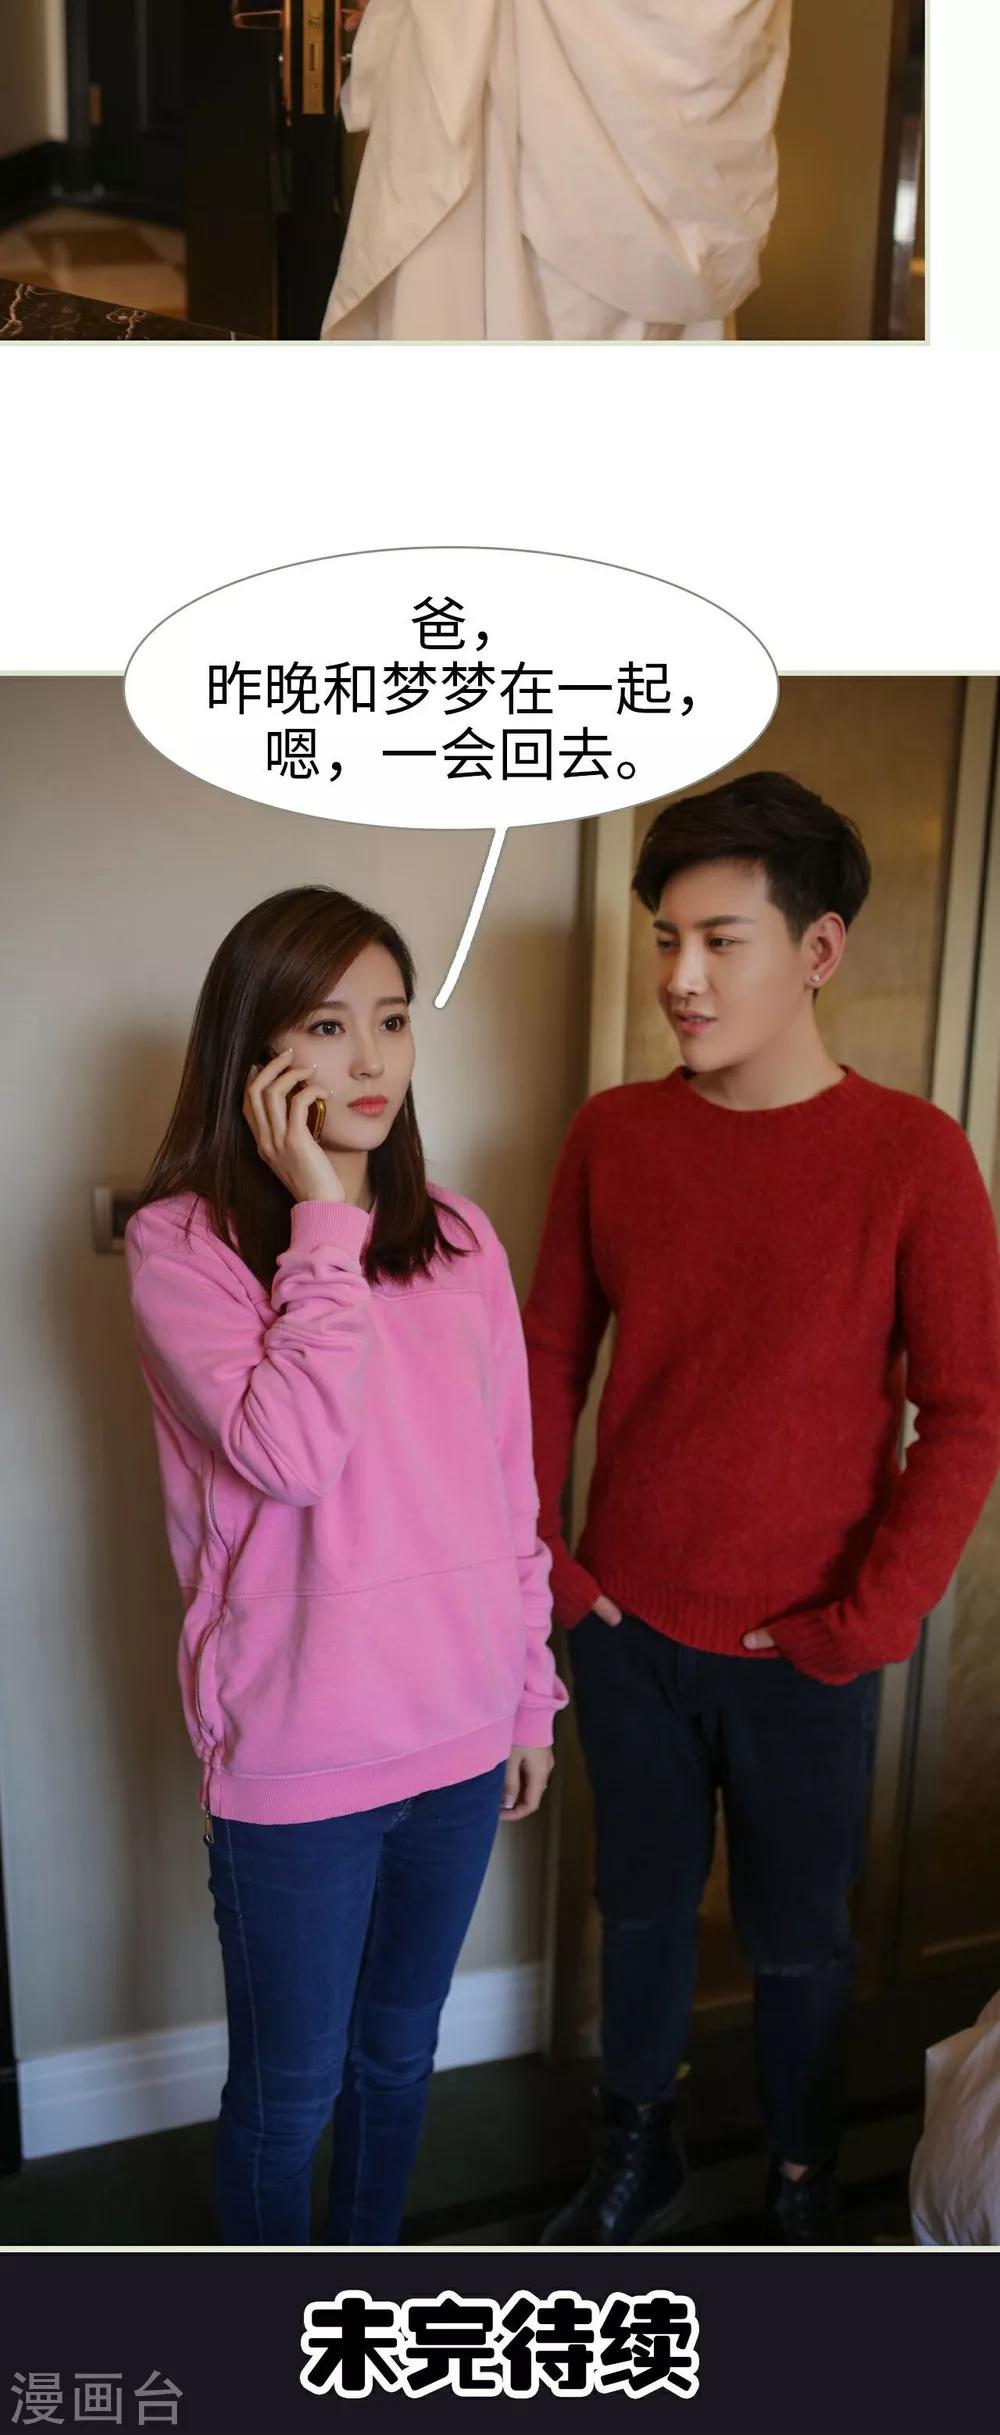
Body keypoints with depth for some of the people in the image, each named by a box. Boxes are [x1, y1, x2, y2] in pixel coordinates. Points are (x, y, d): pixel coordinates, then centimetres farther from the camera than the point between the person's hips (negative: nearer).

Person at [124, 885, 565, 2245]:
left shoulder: (458, 1241, 0)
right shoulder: (182, 1242, -14)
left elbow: (511, 1485, 6)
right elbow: (291, 1450, -27)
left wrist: (531, 1687, 11)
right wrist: (324, 1220, -23)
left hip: (458, 1732, 4)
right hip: (295, 1761, -4)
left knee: (399, 2050, 25)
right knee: (289, 2089, 17)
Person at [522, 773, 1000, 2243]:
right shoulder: (612, 1135, -4)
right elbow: (551, 1351, 5)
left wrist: (865, 1622, -12)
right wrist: (537, 1546, 0)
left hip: (805, 1653, -2)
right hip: (628, 1627, 3)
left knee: (796, 1938, 17)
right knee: (642, 1905, 20)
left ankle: (803, 2187, 43)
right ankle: (636, 2161, 45)